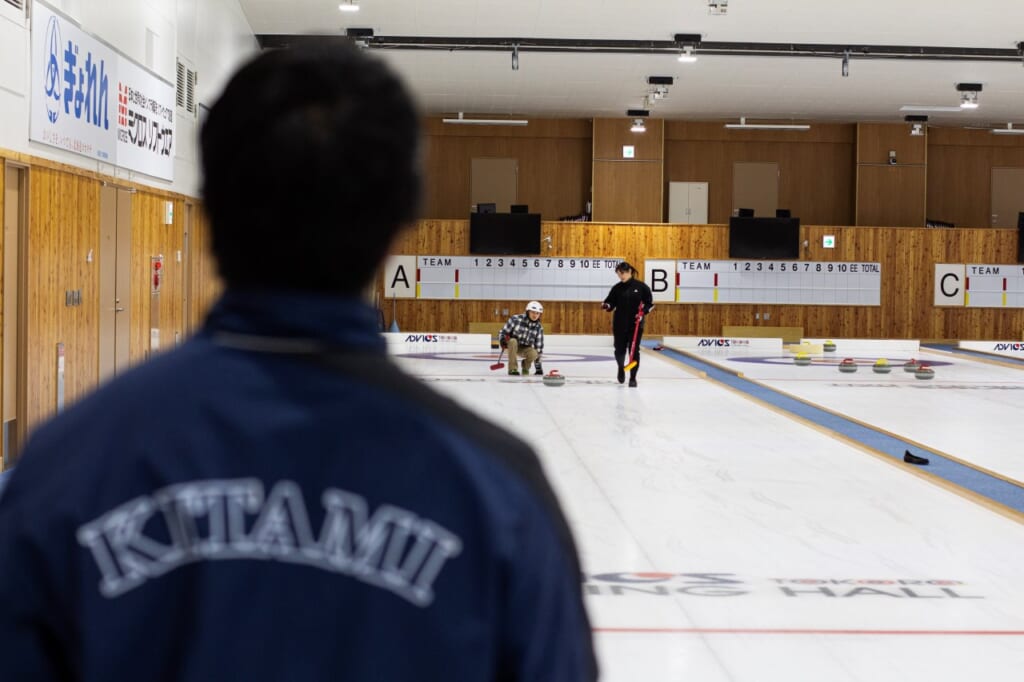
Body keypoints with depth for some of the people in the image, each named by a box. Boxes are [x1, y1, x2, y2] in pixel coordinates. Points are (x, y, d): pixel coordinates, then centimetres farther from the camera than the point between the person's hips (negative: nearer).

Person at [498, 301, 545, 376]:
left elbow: (538, 347, -3)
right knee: (513, 341, -37)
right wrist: (503, 340, -35)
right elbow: (502, 332, -11)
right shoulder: (515, 319, -19)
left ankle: (525, 365, 6)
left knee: (533, 354, -31)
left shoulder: (539, 327, -7)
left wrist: (538, 366, -4)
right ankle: (512, 369, -26)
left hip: (525, 349, 2)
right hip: (511, 346, -2)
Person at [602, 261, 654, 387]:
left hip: (635, 324, -2)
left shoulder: (641, 287, -4)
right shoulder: (617, 288, 3)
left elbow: (650, 303, 0)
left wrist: (643, 312, -17)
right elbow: (611, 303, 4)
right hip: (620, 325, 2)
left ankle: (633, 378, 5)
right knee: (620, 350, 3)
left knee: (634, 351, -3)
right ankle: (621, 368, 34)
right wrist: (606, 305, -19)